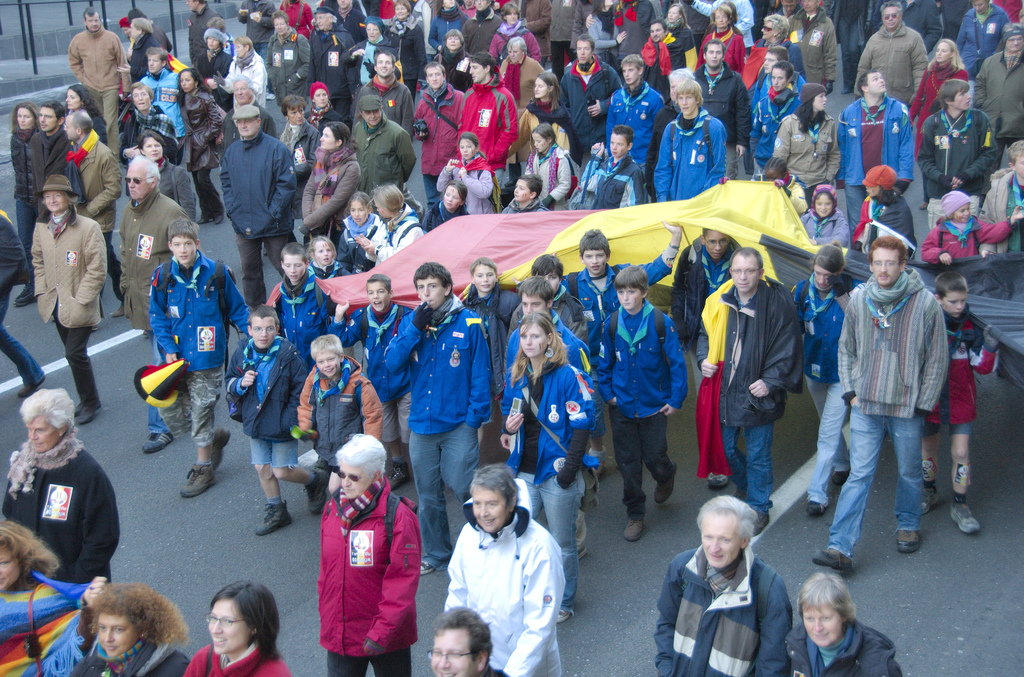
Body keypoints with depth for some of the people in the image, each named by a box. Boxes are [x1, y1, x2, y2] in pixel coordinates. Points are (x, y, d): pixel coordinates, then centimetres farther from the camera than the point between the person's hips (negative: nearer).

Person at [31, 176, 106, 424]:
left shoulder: (88, 227, -15)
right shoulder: (41, 227, 3)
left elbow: (97, 269, -14)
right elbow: (38, 261, 16)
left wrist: (79, 300, -15)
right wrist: (42, 293, 6)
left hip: (79, 307, -6)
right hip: (55, 304, 6)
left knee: (75, 353, -6)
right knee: (73, 352, 14)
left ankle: (90, 402, 13)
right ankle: (87, 400, 29)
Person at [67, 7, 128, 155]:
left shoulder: (112, 38, -5)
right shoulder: (78, 40, 2)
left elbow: (123, 63, -1)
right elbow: (74, 62, 18)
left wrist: (126, 88, -2)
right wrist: (82, 78, 5)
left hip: (110, 87, -3)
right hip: (90, 88, 3)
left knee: (110, 122, -8)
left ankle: (113, 154, -5)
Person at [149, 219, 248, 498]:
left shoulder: (216, 273, -7)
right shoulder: (162, 276, -2)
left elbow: (237, 309, 3)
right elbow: (157, 316, 3)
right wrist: (169, 349, -6)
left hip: (207, 358, -3)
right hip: (177, 357, 3)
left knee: (201, 411, 5)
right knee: (169, 409, 5)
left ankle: (203, 469, 23)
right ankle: (215, 437, 32)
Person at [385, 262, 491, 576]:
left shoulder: (468, 322, -6)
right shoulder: (410, 322, 5)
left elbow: (480, 373, -5)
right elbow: (392, 363, -5)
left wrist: (475, 417, -10)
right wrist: (415, 329, -15)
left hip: (458, 424, -4)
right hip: (421, 423, 4)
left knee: (464, 488, -8)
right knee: (428, 496, 13)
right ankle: (436, 554, 30)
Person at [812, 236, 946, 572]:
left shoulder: (925, 303, -8)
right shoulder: (859, 299, 1)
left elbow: (938, 359, -2)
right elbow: (846, 349, 12)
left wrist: (923, 403, -4)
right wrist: (850, 391, 4)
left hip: (907, 406, -1)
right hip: (865, 406, 1)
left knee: (909, 472, 14)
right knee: (859, 475, -2)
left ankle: (908, 525, 40)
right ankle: (840, 547, -6)